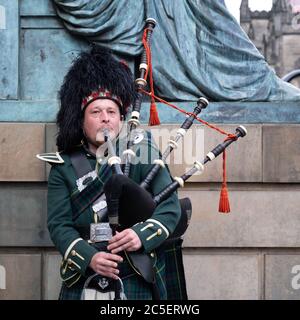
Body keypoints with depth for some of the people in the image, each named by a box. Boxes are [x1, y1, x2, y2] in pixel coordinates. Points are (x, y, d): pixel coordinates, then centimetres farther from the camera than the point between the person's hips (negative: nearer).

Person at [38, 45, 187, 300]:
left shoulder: (142, 154, 2)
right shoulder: (64, 167, 4)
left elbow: (170, 208, -4)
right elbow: (59, 224, -3)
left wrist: (142, 235, -22)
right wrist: (89, 257, -21)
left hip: (137, 283, -1)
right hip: (83, 284, 1)